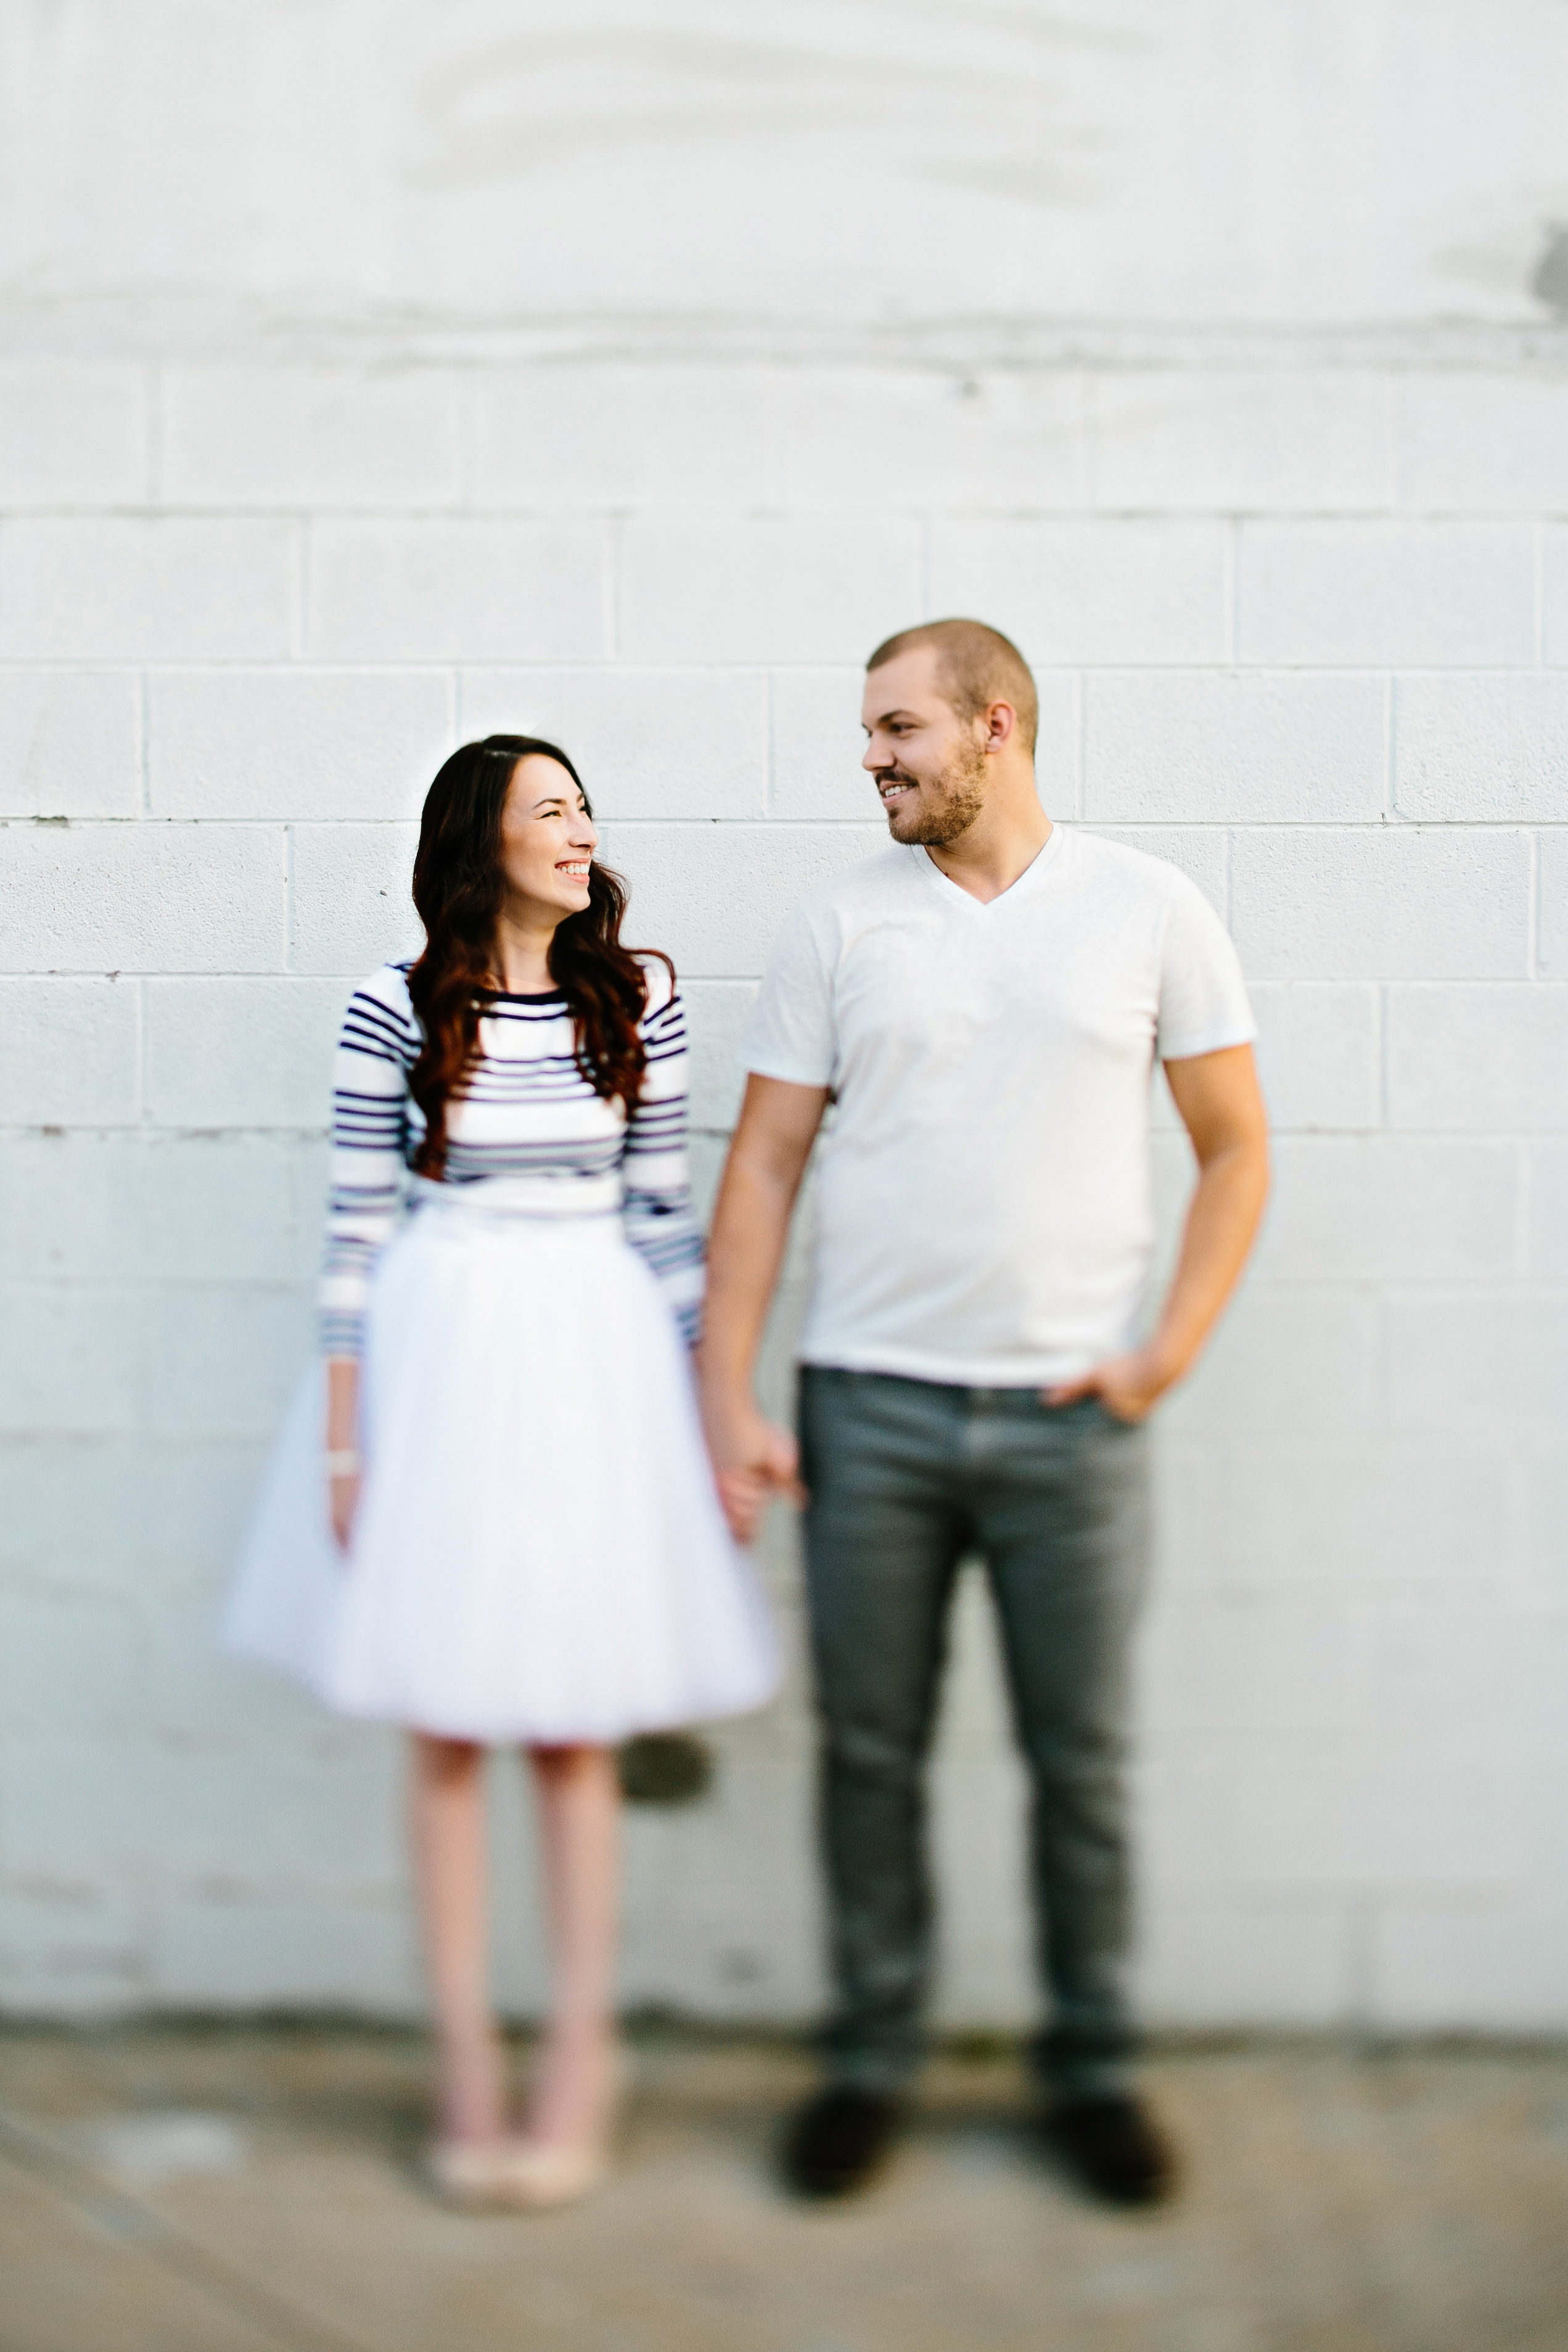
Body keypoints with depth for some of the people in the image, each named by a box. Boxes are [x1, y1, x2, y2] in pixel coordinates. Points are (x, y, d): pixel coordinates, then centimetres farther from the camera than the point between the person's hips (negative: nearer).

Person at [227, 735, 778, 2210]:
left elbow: (664, 1207, 6)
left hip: (597, 1350, 1)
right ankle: (465, 2061, 18)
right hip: (440, 1349, -1)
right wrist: (342, 1435, -3)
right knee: (448, 1726, 6)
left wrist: (701, 1400, 6)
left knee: (572, 1723, 5)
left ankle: (579, 2047, 19)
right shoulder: (397, 1008, -3)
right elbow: (355, 1227, -1)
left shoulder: (637, 997, 2)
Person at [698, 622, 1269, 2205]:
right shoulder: (839, 922, 4)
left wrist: (1166, 1354, -5)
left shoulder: (1146, 909, 2)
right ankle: (871, 2060, 25)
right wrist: (726, 1396, -4)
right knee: (869, 1751, 8)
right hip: (870, 1405, 1)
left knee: (1081, 1760, 8)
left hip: (1068, 1417, 0)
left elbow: (1236, 1147, 5)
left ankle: (1092, 2071, 25)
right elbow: (764, 1163, 3)